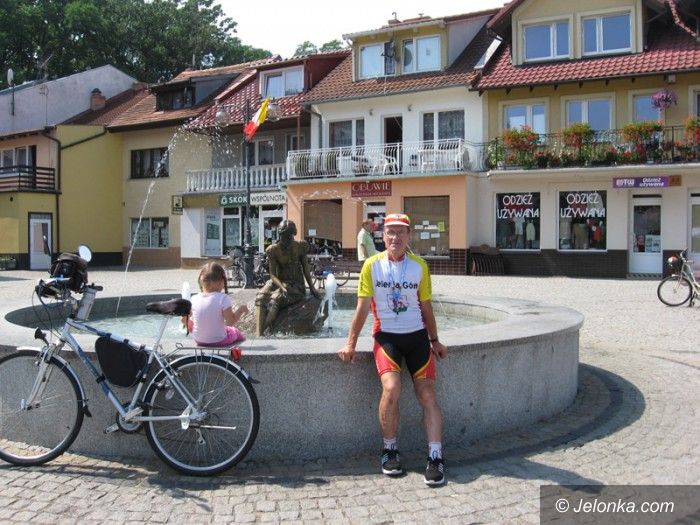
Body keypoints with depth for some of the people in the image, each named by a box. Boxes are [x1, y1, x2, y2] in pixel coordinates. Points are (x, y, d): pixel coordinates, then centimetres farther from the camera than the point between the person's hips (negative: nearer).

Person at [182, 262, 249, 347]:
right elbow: (231, 322, -19)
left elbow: (184, 320, 1)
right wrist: (240, 310, -5)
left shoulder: (194, 299, -9)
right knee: (238, 333, 24)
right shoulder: (223, 298, -21)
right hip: (218, 341, -4)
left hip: (198, 340, 4)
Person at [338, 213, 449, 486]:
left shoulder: (420, 266, 2)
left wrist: (434, 340, 16)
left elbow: (426, 307, 12)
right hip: (386, 336, -2)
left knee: (428, 394, -7)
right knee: (391, 389, -22)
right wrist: (351, 343, 0)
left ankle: (435, 457, 0)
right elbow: (363, 307, 0)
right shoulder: (372, 265, -3)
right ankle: (389, 450, 0)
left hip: (417, 335, 2)